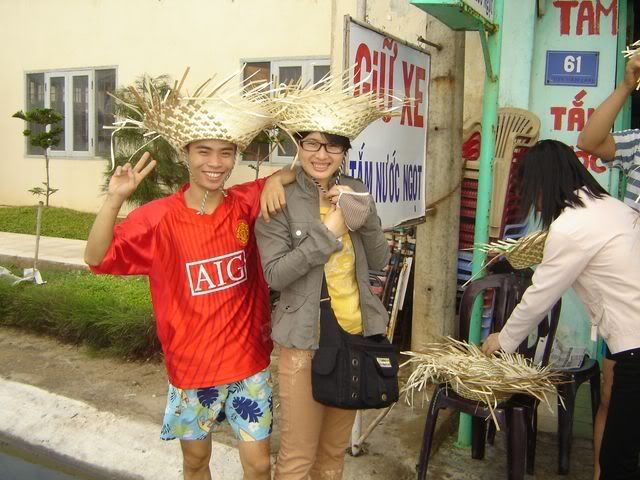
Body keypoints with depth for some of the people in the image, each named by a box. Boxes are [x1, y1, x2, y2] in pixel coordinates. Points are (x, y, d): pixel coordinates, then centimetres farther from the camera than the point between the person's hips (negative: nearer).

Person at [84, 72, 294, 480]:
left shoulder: (246, 204, -6)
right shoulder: (160, 217, -11)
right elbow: (96, 259, -15)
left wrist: (275, 179, -16)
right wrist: (115, 200, -29)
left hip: (249, 361, 1)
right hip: (191, 366, -1)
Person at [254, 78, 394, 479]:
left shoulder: (356, 191, 4)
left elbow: (380, 261, 3)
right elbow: (275, 274, -16)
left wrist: (364, 217, -13)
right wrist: (328, 232, -19)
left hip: (355, 333, 5)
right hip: (304, 340, -4)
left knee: (336, 448, 20)